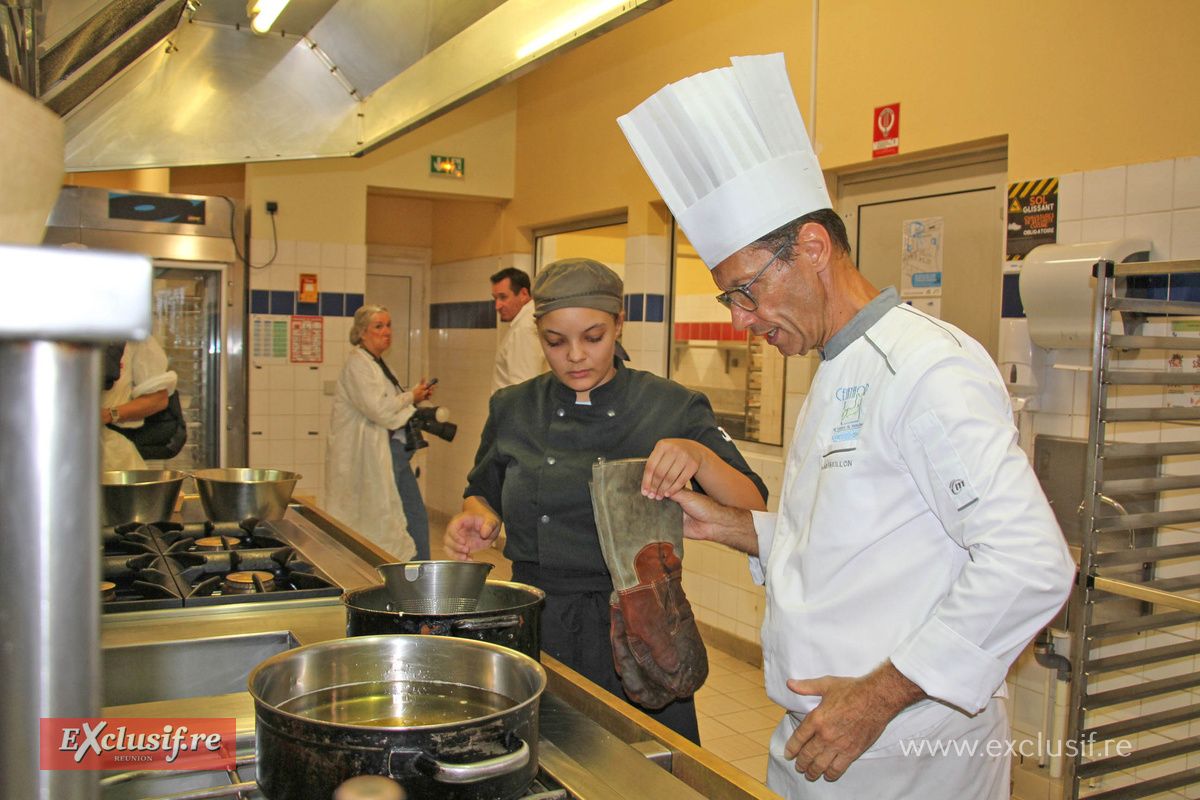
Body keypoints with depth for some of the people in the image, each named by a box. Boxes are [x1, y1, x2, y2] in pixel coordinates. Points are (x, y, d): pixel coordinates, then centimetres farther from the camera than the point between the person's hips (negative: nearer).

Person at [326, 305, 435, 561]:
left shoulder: (377, 363, 18)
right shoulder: (357, 363, -12)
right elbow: (379, 409, -22)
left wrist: (418, 395, 10)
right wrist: (411, 397, -7)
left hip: (394, 451, 10)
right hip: (372, 456, -10)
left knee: (416, 516, 9)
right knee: (380, 519, -4)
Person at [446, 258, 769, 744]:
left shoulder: (672, 408, -5)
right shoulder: (513, 411, 3)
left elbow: (754, 514, -12)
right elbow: (481, 495, 17)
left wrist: (700, 457, -30)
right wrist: (478, 519, -5)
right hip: (536, 633, 2)